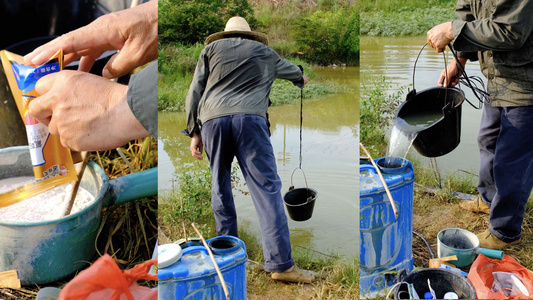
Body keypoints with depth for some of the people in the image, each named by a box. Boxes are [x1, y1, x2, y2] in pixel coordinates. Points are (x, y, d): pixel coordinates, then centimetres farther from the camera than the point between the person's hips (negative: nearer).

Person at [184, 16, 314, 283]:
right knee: (266, 186, -6)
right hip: (249, 119, -1)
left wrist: (193, 132, 14)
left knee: (220, 186, 15)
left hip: (212, 119, 2)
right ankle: (280, 263, -11)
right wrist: (301, 77, 66)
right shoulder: (264, 52, 24)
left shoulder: (211, 48, 21)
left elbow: (195, 92, 12)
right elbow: (290, 69, 44)